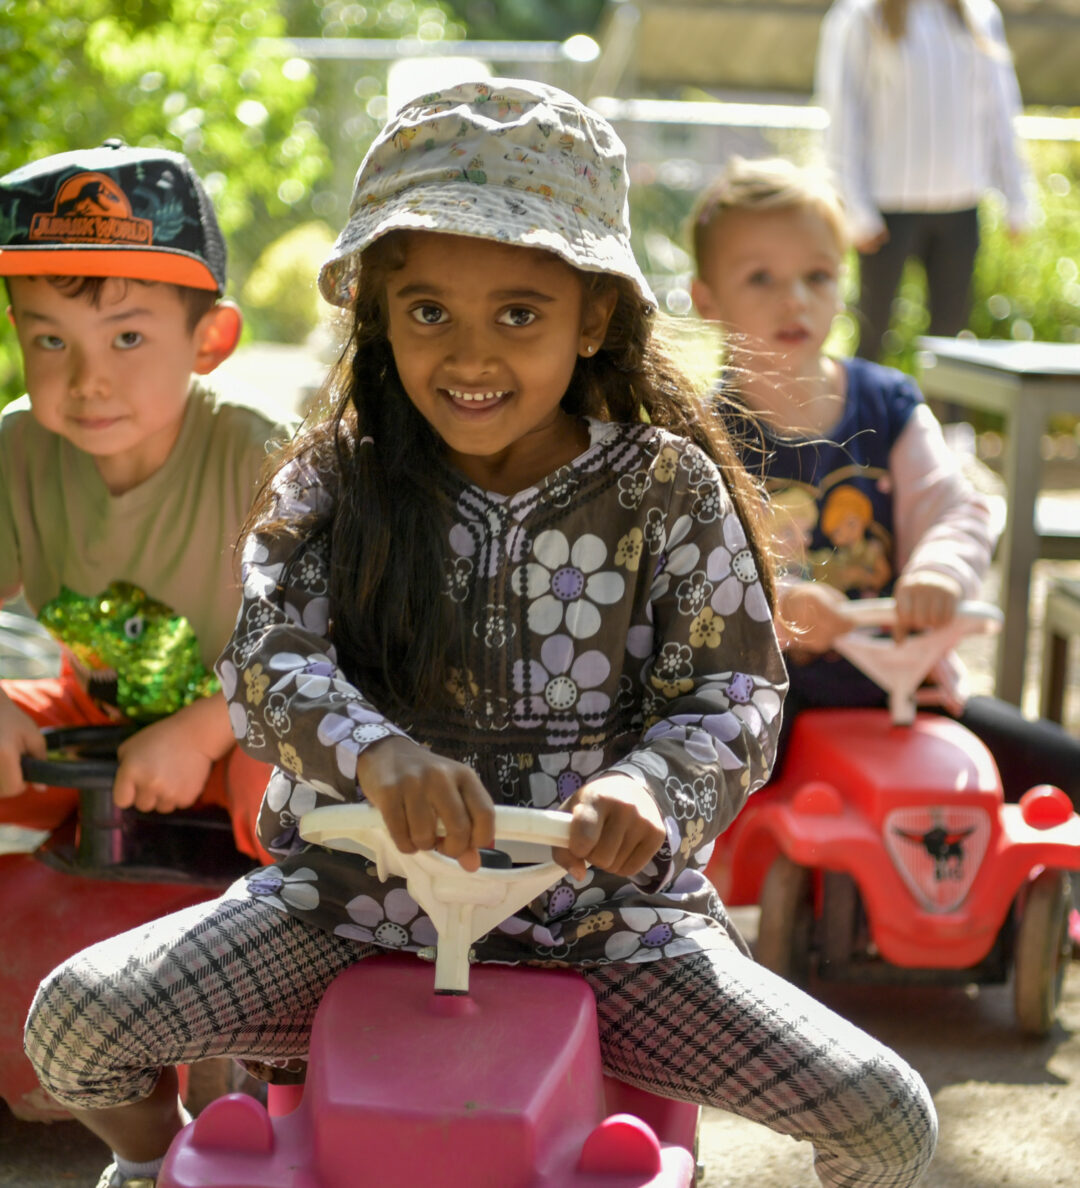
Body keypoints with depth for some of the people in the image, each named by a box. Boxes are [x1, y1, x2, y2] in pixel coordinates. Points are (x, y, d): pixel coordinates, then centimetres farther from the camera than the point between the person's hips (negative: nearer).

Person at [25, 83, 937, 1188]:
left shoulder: (669, 489, -3)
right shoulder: (332, 486, -2)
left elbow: (732, 695, -7)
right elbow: (265, 658, -16)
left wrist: (649, 787, -30)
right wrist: (375, 751, -38)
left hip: (600, 904, 0)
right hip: (360, 895, 1)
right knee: (74, 1017, -17)